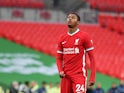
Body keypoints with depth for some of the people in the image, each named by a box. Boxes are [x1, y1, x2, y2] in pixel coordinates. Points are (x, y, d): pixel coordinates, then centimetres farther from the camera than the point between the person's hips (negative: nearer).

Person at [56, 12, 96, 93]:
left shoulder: (84, 36, -3)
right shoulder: (62, 39, 12)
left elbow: (92, 58, -3)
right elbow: (59, 58, 18)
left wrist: (92, 78, -10)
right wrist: (60, 71, -2)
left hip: (79, 74, -5)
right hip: (66, 76, 5)